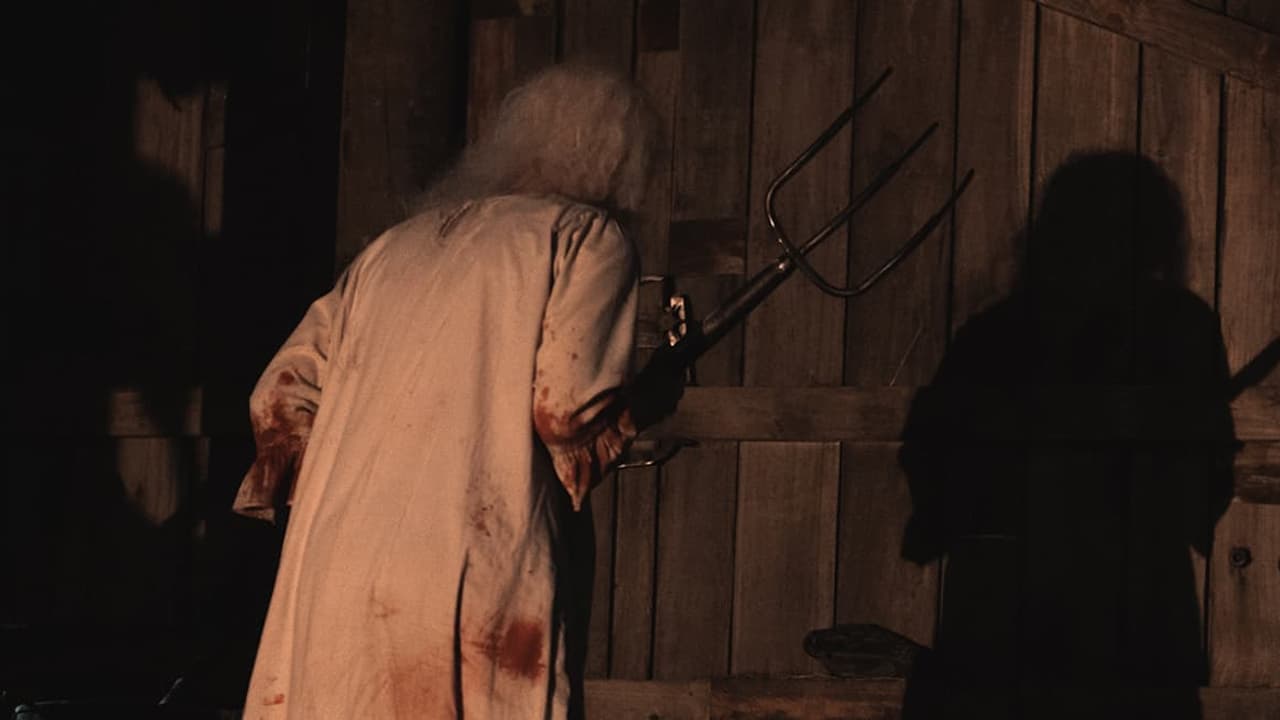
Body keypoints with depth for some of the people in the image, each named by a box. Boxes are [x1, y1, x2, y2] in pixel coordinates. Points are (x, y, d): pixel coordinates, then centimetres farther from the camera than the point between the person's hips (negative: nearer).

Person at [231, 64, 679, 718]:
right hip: (472, 592, -5)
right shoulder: (586, 238, 3)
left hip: (329, 584, 6)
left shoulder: (398, 244, 20)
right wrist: (652, 396, 10)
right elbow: (568, 411, -9)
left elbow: (281, 393, 16)